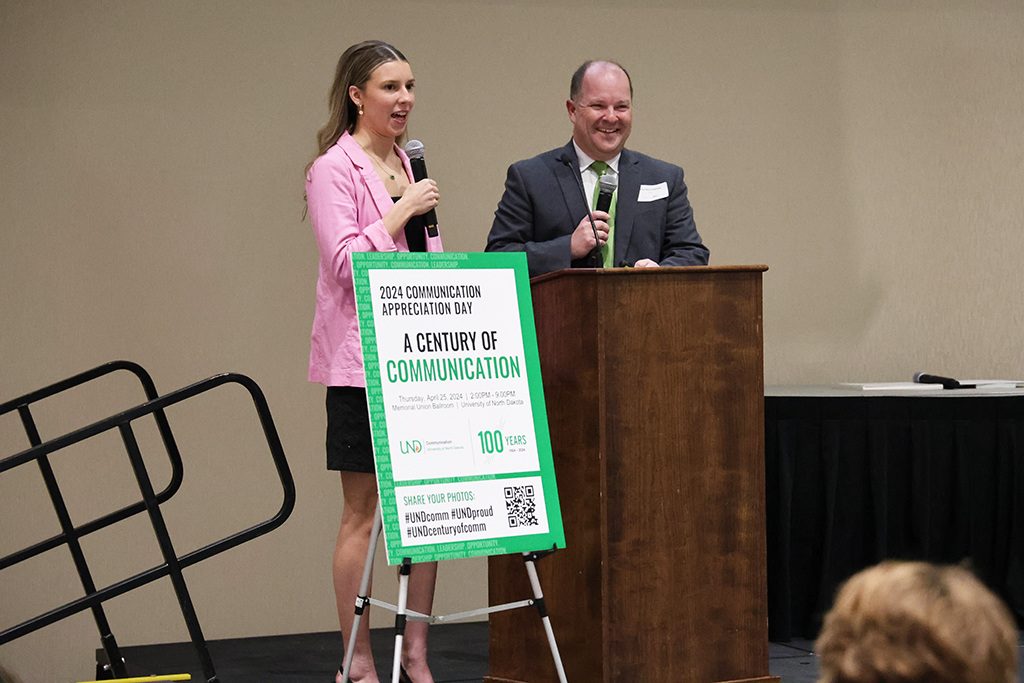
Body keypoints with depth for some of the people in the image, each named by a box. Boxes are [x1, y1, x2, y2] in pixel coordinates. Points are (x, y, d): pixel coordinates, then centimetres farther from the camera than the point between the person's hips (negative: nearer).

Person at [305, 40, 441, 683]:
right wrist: (403, 211, -15)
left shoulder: (406, 165, 17)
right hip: (362, 361, -7)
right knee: (364, 511, -3)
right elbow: (345, 261, -15)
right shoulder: (334, 170, -6)